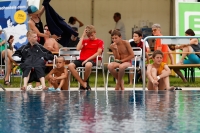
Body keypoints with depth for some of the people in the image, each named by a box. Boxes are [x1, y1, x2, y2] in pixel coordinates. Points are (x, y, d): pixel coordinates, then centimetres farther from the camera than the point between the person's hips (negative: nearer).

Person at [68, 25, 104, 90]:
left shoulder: (99, 42, 8)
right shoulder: (84, 41, 21)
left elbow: (98, 53, -6)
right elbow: (78, 48, 3)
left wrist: (87, 59, -15)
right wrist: (83, 36, 6)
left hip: (92, 60, -4)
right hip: (81, 60, 4)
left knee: (88, 65, -43)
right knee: (70, 66, -27)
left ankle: (85, 81, -14)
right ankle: (83, 83, -20)